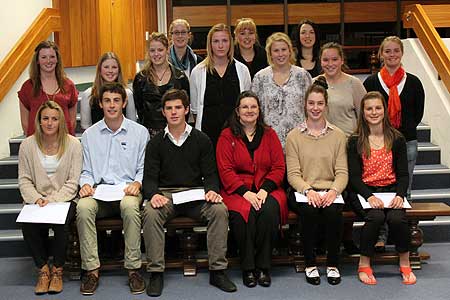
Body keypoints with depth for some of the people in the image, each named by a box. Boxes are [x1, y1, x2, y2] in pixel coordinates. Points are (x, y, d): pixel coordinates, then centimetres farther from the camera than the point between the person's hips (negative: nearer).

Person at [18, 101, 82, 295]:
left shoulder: (73, 144, -1)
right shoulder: (27, 145, 5)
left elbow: (73, 182, -3)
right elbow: (24, 180, 4)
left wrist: (53, 200, -15)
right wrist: (37, 199, -14)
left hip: (64, 198, -2)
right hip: (37, 200, 2)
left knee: (60, 223, -32)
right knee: (28, 225, -28)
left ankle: (57, 269, -8)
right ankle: (43, 268, -6)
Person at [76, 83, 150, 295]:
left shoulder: (139, 132, 9)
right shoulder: (89, 134, 14)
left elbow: (144, 169, 9)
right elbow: (86, 170, 16)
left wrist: (137, 183, -11)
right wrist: (86, 184, -5)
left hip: (128, 190, -2)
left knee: (130, 205, -37)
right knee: (83, 207, -32)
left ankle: (133, 268, -26)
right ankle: (91, 269, -23)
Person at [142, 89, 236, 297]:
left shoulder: (201, 140, 10)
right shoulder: (156, 143, 9)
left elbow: (210, 174, 7)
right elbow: (149, 177, 2)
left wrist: (211, 190, -16)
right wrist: (153, 194, -20)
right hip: (165, 194, 0)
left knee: (220, 210, -28)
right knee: (150, 213, -32)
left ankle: (217, 270, -20)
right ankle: (156, 273, -22)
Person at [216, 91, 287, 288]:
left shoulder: (269, 134, 14)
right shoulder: (227, 136, 8)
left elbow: (279, 167, 7)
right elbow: (225, 170, -2)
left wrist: (264, 190, -11)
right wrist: (246, 192, -16)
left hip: (267, 188, 2)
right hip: (237, 190, -1)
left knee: (270, 210, -32)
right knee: (242, 213, -33)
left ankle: (263, 267, -18)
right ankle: (248, 268, -18)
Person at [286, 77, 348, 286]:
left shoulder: (338, 135, 11)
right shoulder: (294, 136, 7)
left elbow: (342, 172, 4)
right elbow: (293, 174, -1)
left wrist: (334, 191, -16)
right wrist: (308, 190, -19)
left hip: (330, 191, 1)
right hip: (302, 191, -1)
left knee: (333, 211, -31)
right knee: (308, 210, -33)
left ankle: (333, 264, -12)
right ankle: (310, 264, -14)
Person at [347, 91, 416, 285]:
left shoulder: (397, 140, 8)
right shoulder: (355, 142, 3)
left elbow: (403, 174, 6)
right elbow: (354, 177, -3)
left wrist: (399, 195, -14)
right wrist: (369, 196, -21)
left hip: (391, 190, 1)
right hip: (364, 191, -1)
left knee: (397, 217, -29)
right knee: (375, 216, -32)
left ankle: (405, 263, -5)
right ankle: (364, 264, -13)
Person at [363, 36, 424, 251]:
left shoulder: (413, 82, 5)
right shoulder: (371, 82, 2)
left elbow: (418, 113, 9)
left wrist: (404, 130, 0)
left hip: (407, 142, 1)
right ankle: (379, 237, 10)